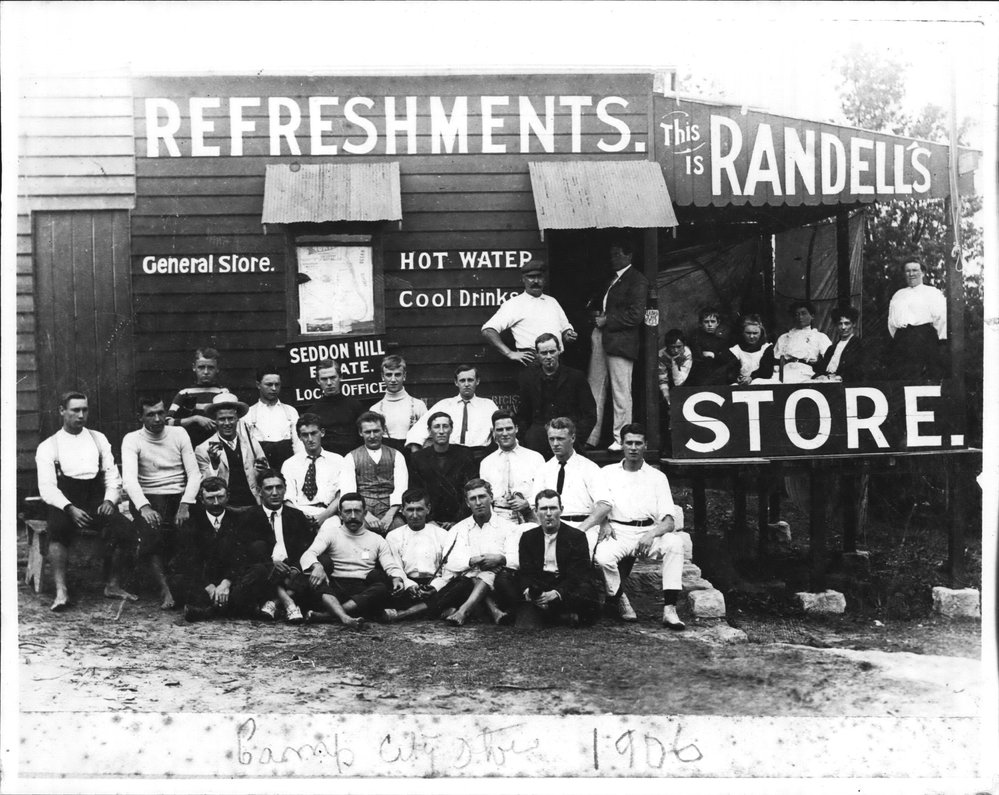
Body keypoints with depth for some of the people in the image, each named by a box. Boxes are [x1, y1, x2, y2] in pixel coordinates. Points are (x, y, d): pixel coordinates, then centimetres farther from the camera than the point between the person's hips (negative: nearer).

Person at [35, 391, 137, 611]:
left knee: (122, 526, -28)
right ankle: (61, 591, -34)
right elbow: (47, 488, -1)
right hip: (64, 502, -2)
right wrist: (70, 508, -19)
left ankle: (113, 585, -14)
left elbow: (113, 477, 15)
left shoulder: (99, 439, 20)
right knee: (59, 528, -36)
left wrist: (109, 500, -6)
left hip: (96, 499, 2)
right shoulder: (48, 447, 10)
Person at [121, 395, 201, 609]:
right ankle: (165, 589, -26)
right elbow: (129, 478, -15)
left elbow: (194, 473, 2)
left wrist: (185, 505, -16)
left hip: (180, 497, 2)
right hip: (148, 499, -2)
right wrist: (144, 507, -33)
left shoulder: (179, 434, 7)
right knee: (152, 533, -32)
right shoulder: (132, 440, 1)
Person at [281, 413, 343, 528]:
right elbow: (288, 501, 5)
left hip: (329, 516, 0)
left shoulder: (337, 460, 14)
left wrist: (324, 515, -16)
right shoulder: (289, 464, 15)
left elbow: (341, 496, 3)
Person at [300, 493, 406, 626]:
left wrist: (397, 578, -16)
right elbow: (308, 555, -2)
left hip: (363, 593, 1)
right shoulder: (330, 533, 14)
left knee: (382, 589, -33)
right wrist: (316, 566, -27)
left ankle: (325, 615, -41)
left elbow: (392, 566, 10)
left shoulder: (377, 540, 20)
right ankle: (345, 618, -54)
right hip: (334, 591, -1)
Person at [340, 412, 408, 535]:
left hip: (389, 510, 1)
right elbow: (348, 492, 0)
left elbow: (401, 488, 4)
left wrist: (390, 515, -14)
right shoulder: (351, 458, 14)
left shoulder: (395, 455, 17)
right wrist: (366, 514, -17)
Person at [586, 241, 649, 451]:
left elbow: (636, 315, -14)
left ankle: (621, 440, 2)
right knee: (595, 390, 10)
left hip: (620, 341, -8)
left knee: (621, 393, -4)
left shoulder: (637, 281, -7)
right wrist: (597, 314, 6)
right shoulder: (611, 278, 20)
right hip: (601, 338, 9)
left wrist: (607, 320, -13)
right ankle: (590, 437, 15)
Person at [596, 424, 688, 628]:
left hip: (648, 530, 1)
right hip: (617, 532, 0)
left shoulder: (657, 477, 13)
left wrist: (651, 534, -17)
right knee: (603, 556, -34)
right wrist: (604, 523, -11)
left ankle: (670, 609, -32)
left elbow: (669, 521, 4)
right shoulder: (607, 473, 16)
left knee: (674, 542, -32)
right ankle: (621, 600, -5)